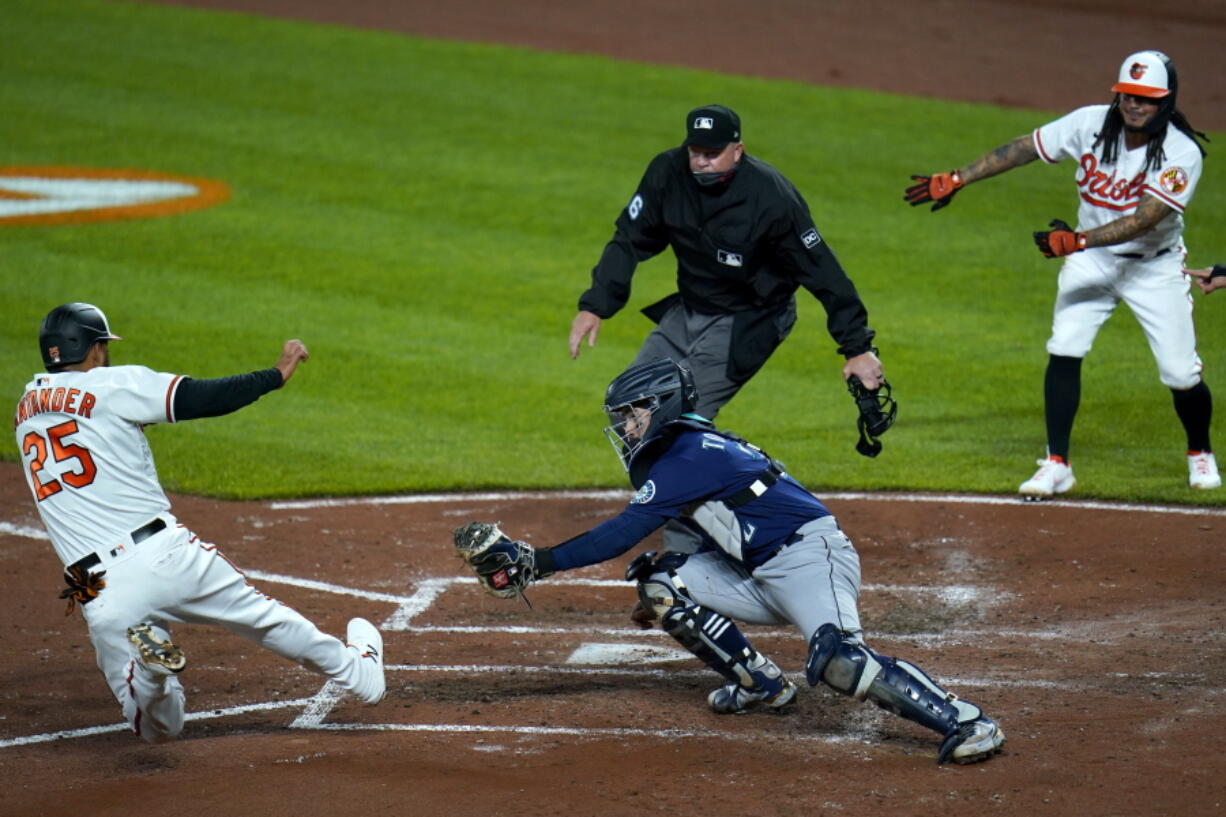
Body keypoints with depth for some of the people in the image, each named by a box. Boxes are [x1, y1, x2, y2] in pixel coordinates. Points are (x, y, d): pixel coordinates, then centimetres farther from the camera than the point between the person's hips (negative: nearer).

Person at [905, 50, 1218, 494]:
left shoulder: (1182, 154, -24)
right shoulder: (1091, 124, -13)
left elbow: (1145, 218, -34)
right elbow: (1022, 148, -5)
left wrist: (1078, 240, -45)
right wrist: (955, 179, -8)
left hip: (1154, 268, -3)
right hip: (1091, 261, 3)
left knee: (1180, 373, -3)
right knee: (1064, 351, -15)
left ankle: (1200, 452, 27)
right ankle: (1056, 464, -6)